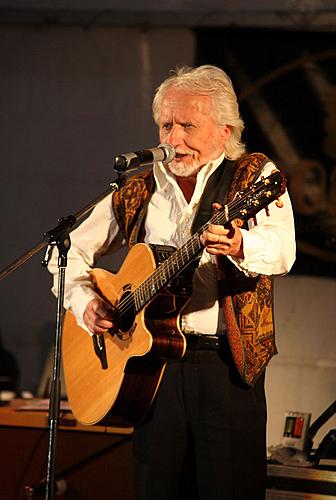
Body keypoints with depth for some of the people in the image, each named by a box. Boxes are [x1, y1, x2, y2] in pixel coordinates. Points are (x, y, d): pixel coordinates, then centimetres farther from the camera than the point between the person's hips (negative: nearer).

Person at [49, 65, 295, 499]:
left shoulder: (255, 175, 2)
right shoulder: (137, 192, 14)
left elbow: (282, 251, -16)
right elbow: (71, 251, 21)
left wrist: (239, 245, -38)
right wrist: (85, 302, 1)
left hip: (228, 361, -4)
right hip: (154, 361, 4)